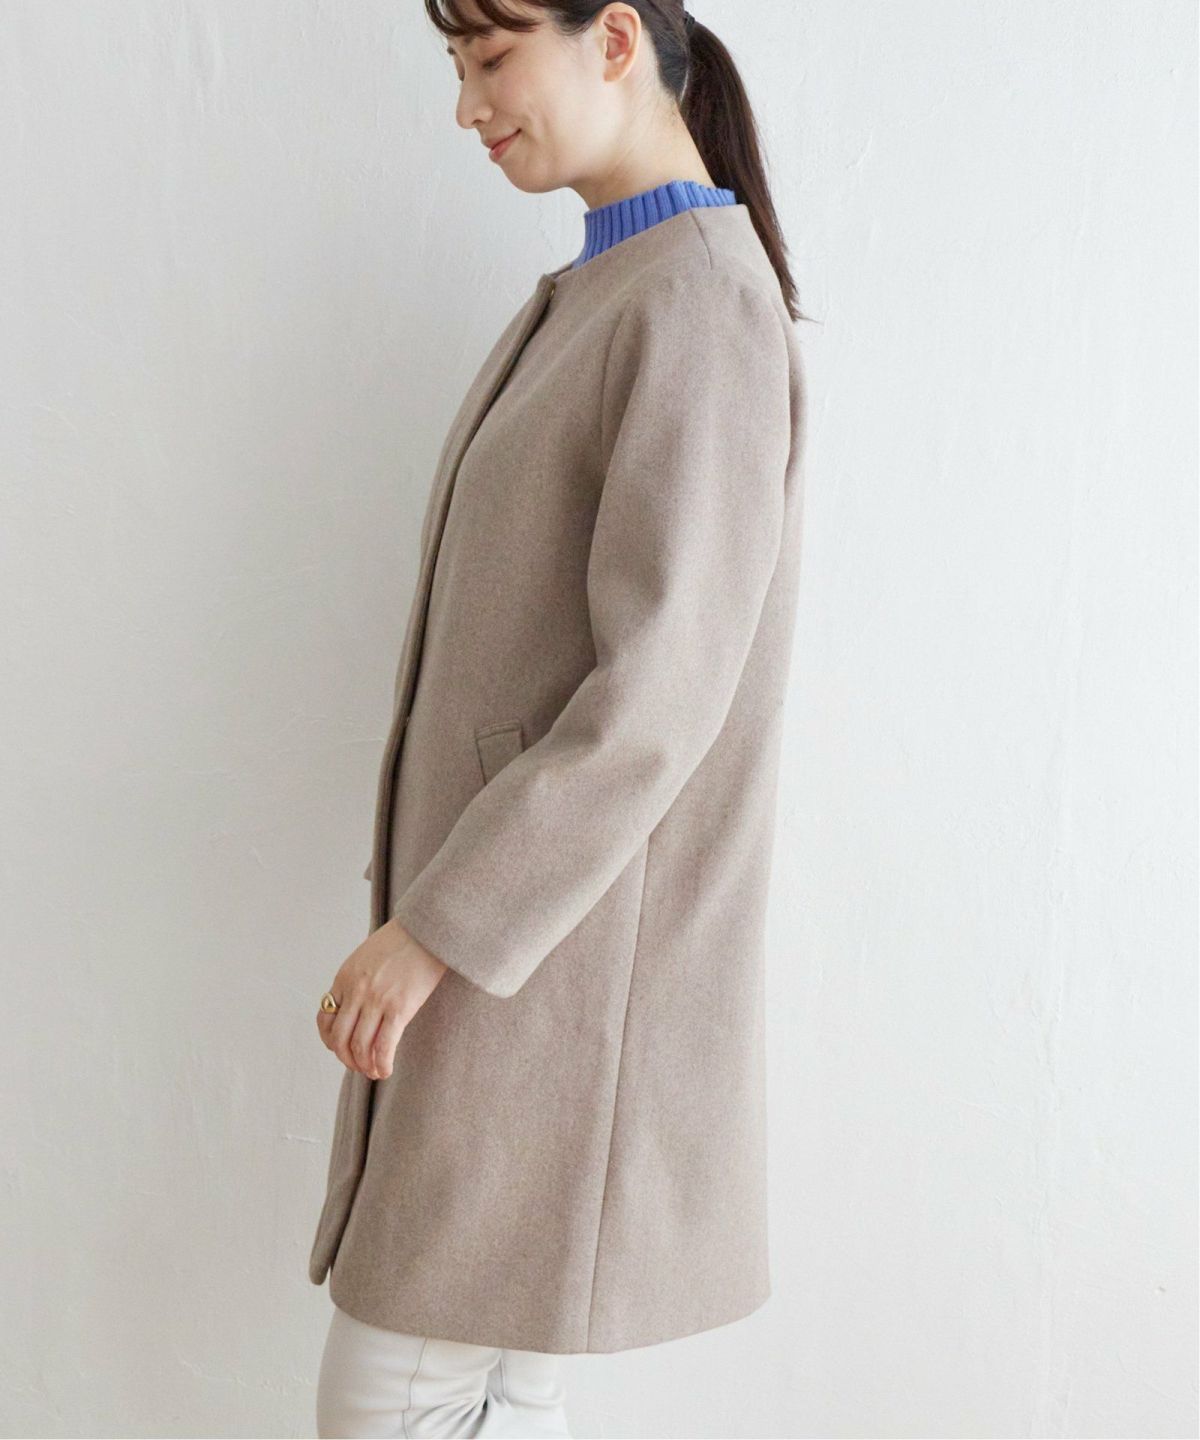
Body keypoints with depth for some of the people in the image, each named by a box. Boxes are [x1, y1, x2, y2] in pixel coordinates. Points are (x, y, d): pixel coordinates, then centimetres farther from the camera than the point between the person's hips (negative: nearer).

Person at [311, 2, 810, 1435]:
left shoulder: (704, 305, -17)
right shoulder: (594, 296, 12)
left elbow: (658, 693, -23)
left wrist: (433, 926, -19)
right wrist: (430, 900, 17)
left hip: (561, 949, -9)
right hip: (496, 925, 9)